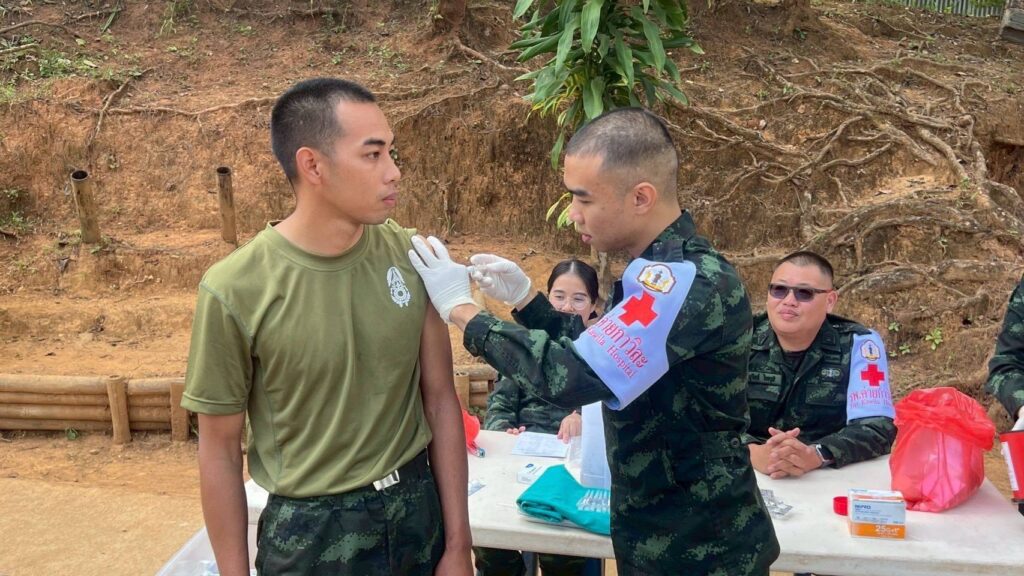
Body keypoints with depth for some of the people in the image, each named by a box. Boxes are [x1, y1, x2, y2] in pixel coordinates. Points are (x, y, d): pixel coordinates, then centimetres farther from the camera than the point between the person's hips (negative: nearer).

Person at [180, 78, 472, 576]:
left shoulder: (410, 256, -8)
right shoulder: (235, 291, -16)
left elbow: (440, 399, -2)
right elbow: (219, 449, -7)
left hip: (418, 510, 3)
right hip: (311, 533, -3)